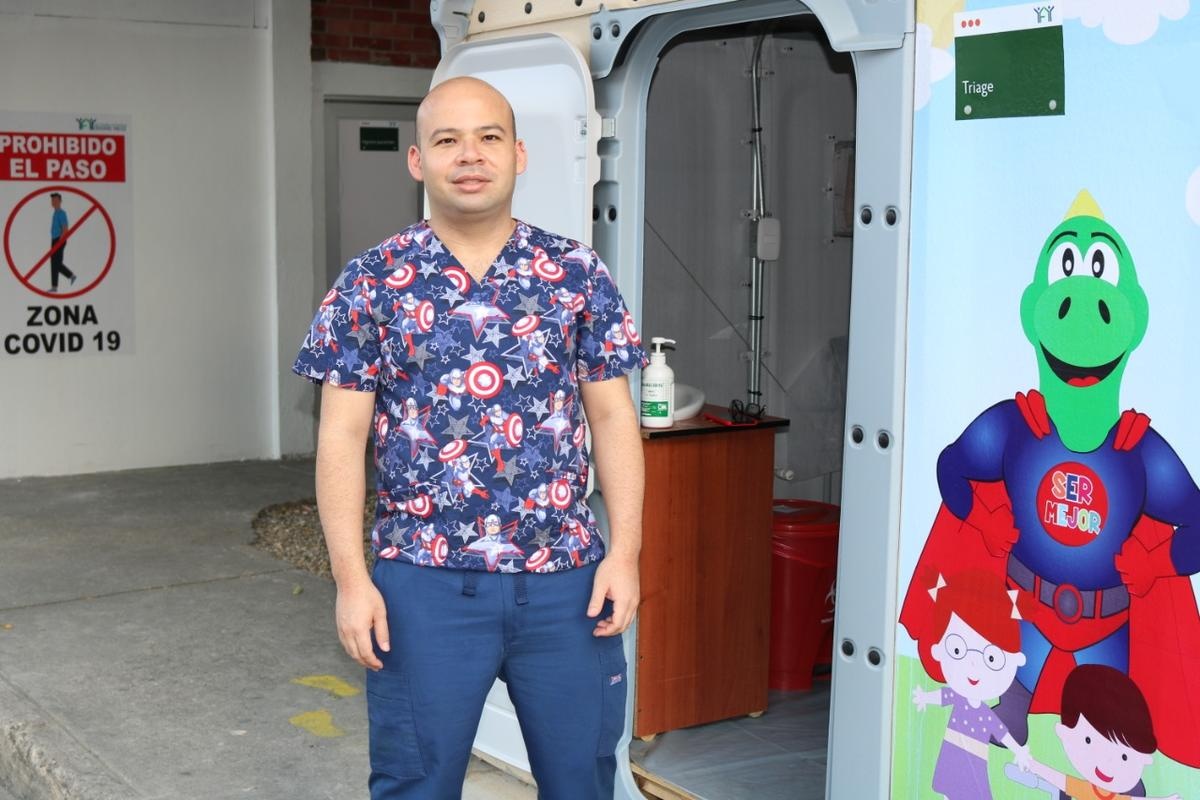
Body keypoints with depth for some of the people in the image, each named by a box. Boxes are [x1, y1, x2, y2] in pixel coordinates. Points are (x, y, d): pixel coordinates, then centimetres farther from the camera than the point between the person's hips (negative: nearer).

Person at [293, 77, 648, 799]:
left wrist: (625, 553, -4)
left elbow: (614, 419, 3)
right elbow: (343, 435, -2)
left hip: (567, 578, 2)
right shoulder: (371, 282, -1)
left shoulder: (580, 274, 2)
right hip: (425, 583, -1)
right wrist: (352, 577, -8)